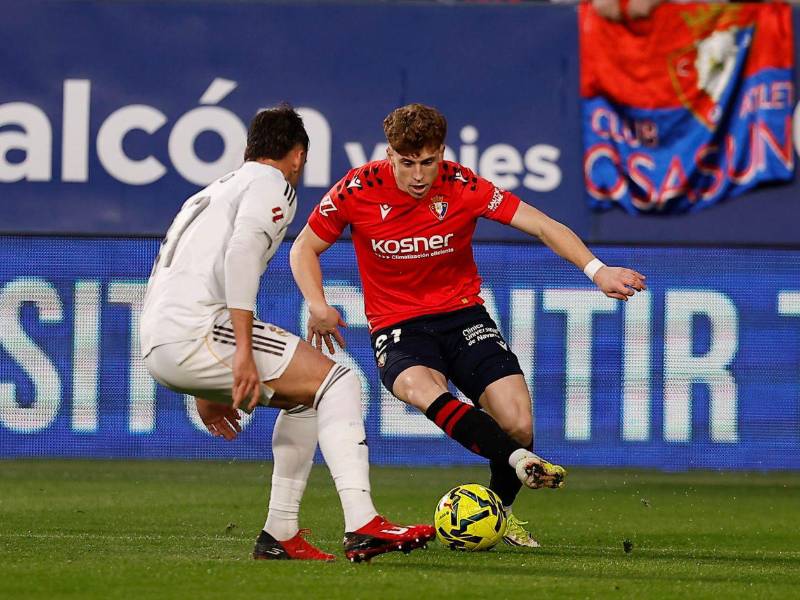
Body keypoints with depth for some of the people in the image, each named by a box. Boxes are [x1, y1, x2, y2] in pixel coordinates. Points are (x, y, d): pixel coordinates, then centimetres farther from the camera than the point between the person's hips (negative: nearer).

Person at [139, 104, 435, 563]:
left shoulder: (213, 193, 32)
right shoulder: (272, 186, 3)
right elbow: (242, 253, -17)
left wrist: (207, 392, 38)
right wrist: (243, 350, -22)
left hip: (159, 346, 9)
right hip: (194, 334, -9)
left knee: (306, 396, 22)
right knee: (338, 380, -6)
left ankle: (280, 534, 15)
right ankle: (363, 526, -19)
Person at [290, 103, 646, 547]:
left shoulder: (462, 187, -10)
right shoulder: (358, 190, -9)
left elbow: (544, 227, -12)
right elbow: (304, 249, 4)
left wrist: (596, 269, -27)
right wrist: (319, 305, -13)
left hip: (462, 315, 1)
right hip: (398, 327, -1)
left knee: (517, 424, -16)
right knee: (421, 389, -38)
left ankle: (501, 512, 13)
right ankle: (521, 462, -47)